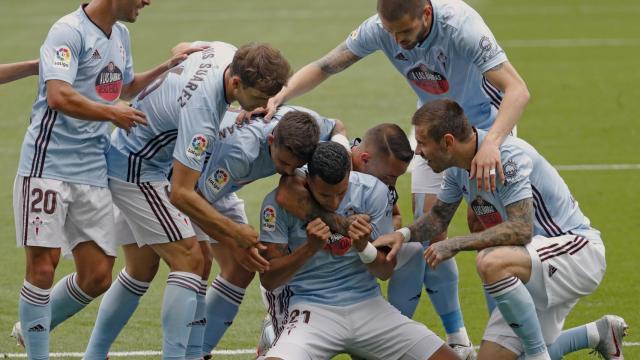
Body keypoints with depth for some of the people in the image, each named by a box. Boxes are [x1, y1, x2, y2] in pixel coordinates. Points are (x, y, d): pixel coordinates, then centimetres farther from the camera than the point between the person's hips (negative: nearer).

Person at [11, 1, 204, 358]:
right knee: (43, 266, -6)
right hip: (48, 165, -8)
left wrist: (166, 67, 23)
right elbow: (58, 96, -26)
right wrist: (111, 113, -24)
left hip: (93, 172, 8)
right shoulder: (69, 31, -12)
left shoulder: (120, 35, 15)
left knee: (98, 277, 4)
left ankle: (33, 327, 25)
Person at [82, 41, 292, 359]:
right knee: (189, 259, -14)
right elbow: (181, 194, -31)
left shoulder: (229, 54, -11)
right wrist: (234, 232, -24)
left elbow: (190, 47, 17)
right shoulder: (202, 111, -35)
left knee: (141, 268, 14)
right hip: (136, 170, -10)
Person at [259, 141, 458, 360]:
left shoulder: (372, 192, -3)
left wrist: (364, 248, -19)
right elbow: (268, 280, -8)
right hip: (313, 308, -3)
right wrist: (310, 248, -23)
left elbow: (386, 272, 3)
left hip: (367, 304, 3)